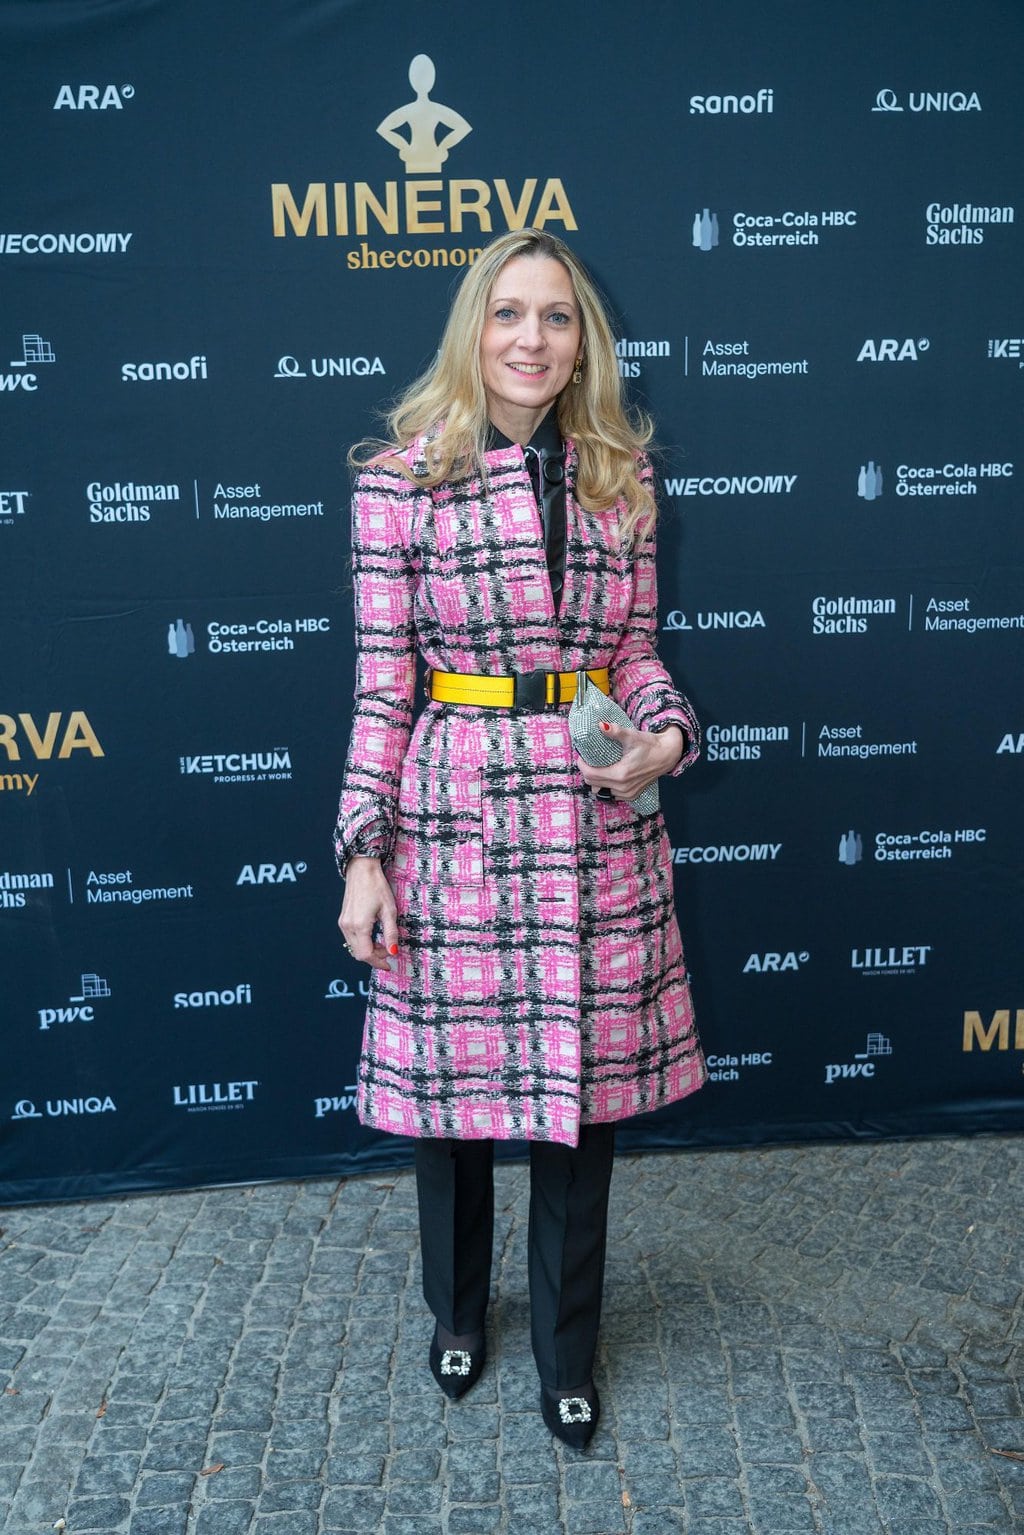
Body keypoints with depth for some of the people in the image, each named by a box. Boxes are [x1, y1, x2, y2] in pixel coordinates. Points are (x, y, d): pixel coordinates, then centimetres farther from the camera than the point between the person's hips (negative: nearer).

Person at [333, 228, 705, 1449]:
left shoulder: (618, 477, 5)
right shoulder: (400, 479, -4)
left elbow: (634, 652, 11)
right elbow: (381, 686, -4)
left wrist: (667, 739, -9)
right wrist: (363, 856, -7)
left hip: (594, 822, 3)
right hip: (454, 816, -2)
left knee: (585, 1082, 10)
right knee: (451, 1078, 11)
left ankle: (567, 1349, 34)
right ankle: (458, 1310, 41)